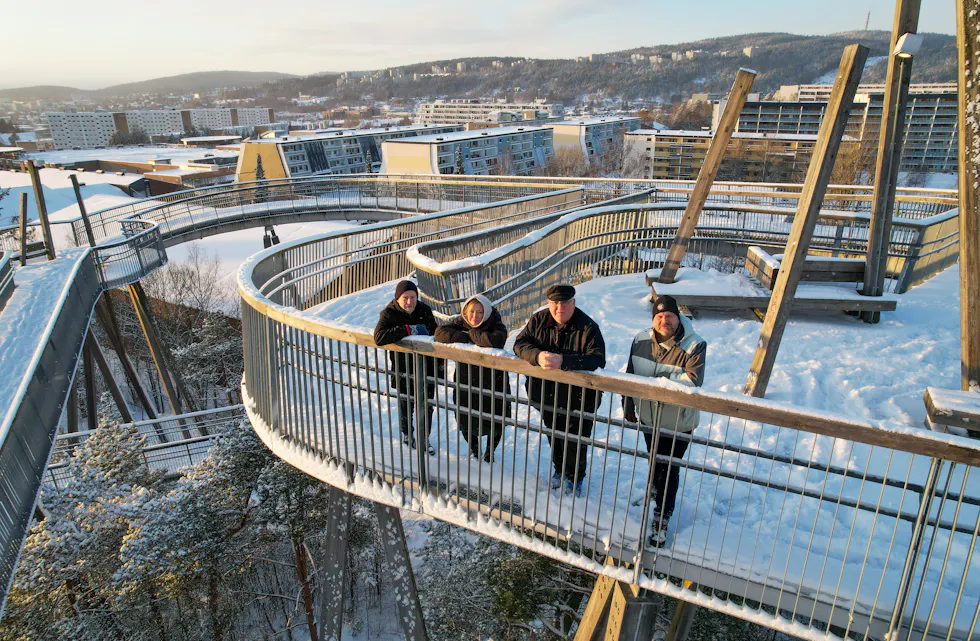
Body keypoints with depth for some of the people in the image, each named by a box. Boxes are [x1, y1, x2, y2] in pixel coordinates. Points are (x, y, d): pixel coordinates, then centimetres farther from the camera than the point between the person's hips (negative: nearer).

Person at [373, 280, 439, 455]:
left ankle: (424, 439, 28)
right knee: (406, 405, 14)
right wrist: (408, 330, -31)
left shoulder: (425, 310, -2)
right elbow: (379, 337, -32)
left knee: (427, 406, 9)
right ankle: (407, 435, 39)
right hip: (403, 369, -2)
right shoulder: (389, 314, -14)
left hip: (426, 367, 2)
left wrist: (438, 362, 13)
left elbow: (435, 334, 13)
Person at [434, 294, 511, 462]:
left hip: (493, 381, -3)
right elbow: (440, 332, -18)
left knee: (495, 423, 9)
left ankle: (490, 451, 41)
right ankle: (473, 448, 45)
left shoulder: (496, 325, -17)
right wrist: (466, 338, -25)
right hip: (466, 380, 3)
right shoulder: (461, 322, -5)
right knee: (465, 422, 13)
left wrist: (471, 333, -24)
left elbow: (495, 341, -39)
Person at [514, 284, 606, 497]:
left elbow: (597, 360, -29)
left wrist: (563, 361, -40)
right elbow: (520, 343, -9)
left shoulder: (588, 327, -19)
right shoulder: (538, 320, -5)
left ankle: (575, 479, 37)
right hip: (547, 398, 4)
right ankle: (559, 470, 51)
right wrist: (537, 356, -31)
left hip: (578, 401, -4)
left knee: (575, 445, 9)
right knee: (554, 439, 25)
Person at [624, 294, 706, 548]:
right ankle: (655, 489, 56)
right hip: (648, 418, 4)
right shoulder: (641, 340, -6)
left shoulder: (694, 346, -20)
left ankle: (662, 518, 22)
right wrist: (628, 408, 10)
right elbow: (630, 375, 5)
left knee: (668, 470, 4)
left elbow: (693, 381, -29)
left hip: (678, 424, -4)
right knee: (654, 462, 25)